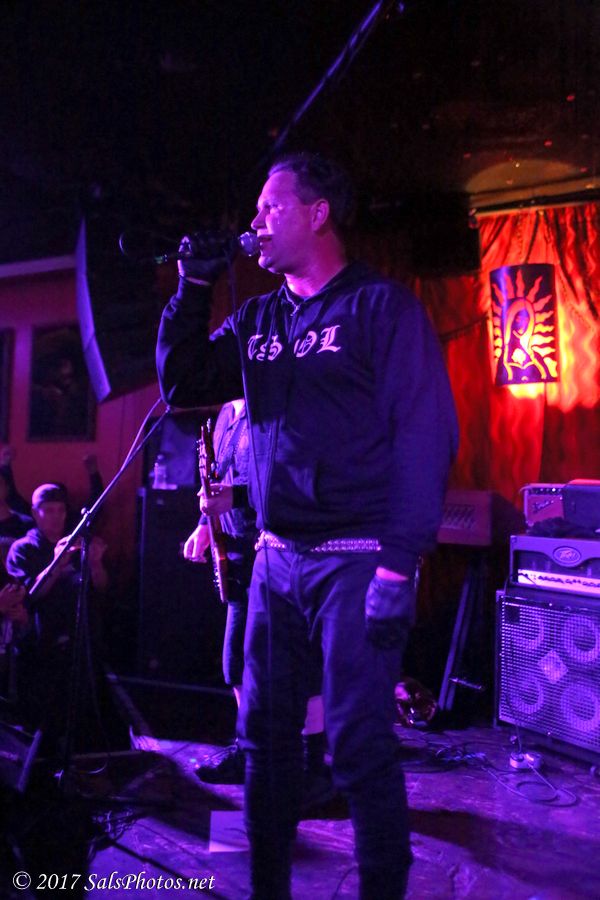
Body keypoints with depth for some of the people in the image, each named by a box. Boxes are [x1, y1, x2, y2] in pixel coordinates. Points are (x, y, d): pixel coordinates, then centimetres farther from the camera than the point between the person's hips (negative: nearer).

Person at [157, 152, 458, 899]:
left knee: (359, 748, -2)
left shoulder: (382, 307, -5)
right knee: (264, 736, 11)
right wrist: (193, 289, 4)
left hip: (355, 559, -6)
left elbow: (425, 438, -12)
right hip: (276, 559, 6)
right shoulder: (257, 320, 14)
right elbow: (182, 388, 14)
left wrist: (399, 567, -19)